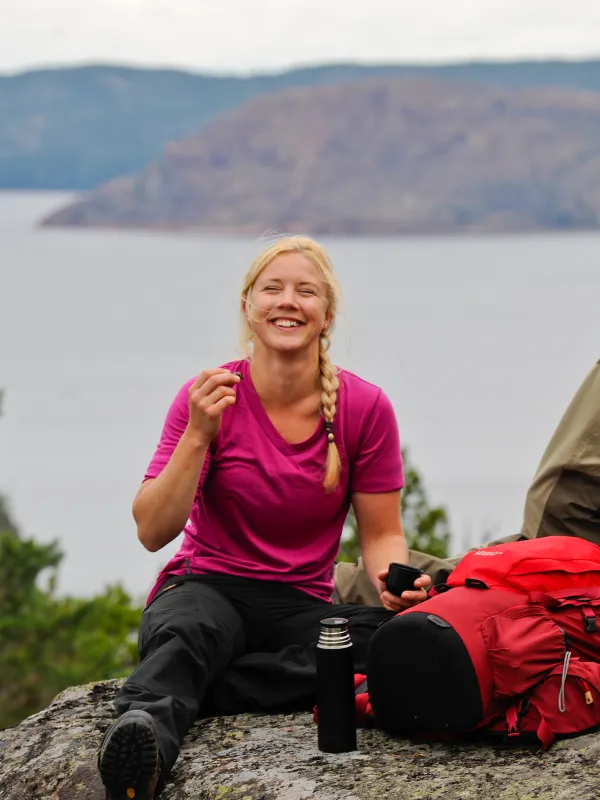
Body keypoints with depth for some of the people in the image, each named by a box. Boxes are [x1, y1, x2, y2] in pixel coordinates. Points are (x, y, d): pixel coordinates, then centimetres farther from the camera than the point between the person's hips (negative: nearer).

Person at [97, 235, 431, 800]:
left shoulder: (366, 407, -1)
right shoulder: (208, 398, -4)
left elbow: (381, 533, 7)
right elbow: (152, 533, -9)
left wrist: (393, 581, -16)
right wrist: (198, 436, -21)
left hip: (302, 606, 2)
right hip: (207, 589, -2)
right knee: (187, 633, -38)